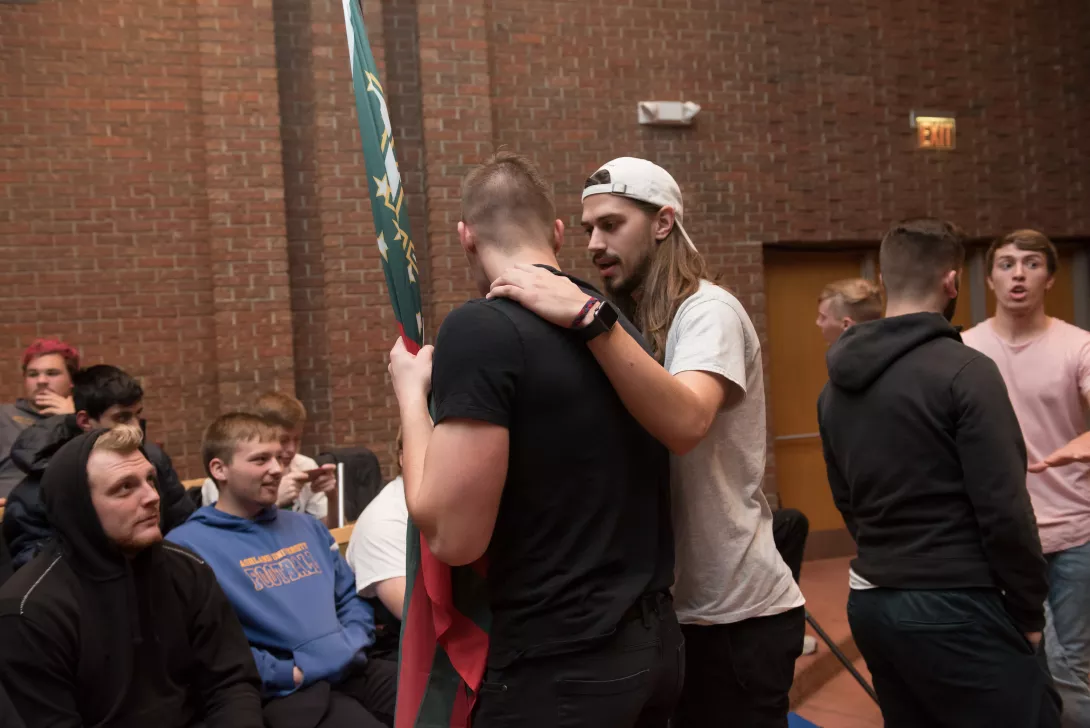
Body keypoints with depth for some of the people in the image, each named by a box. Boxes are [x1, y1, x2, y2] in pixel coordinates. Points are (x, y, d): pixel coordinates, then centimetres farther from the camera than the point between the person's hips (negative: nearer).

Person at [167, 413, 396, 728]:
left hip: (355, 669, 7)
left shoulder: (306, 526, 20)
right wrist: (290, 673, -13)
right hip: (287, 691, -7)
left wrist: (352, 645, 5)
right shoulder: (189, 545, -4)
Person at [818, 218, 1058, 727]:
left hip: (870, 603, 7)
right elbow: (1003, 509, -14)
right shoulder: (965, 371, -13)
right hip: (954, 606, -7)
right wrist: (1029, 609, -3)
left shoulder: (836, 384, 8)